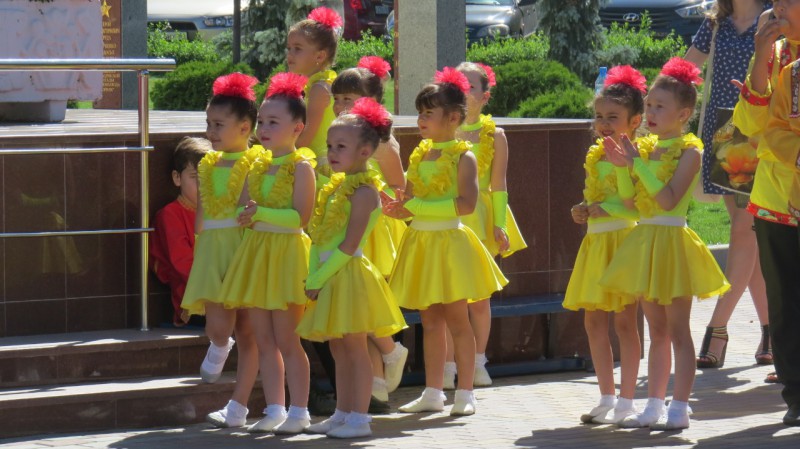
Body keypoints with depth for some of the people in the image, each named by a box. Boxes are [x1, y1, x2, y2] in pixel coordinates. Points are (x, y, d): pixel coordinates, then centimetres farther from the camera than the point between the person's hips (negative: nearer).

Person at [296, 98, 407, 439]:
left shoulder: (363, 191, -13)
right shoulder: (336, 188, 13)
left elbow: (349, 245, -19)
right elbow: (318, 238, 12)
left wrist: (319, 278, -17)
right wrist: (312, 278, 1)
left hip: (350, 276, -9)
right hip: (331, 280, 9)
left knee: (354, 348, -5)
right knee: (339, 350, 13)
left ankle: (359, 417, -2)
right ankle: (342, 414, 19)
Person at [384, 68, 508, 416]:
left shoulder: (463, 156, -10)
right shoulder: (419, 154, 11)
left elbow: (466, 203, -21)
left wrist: (417, 207, -22)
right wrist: (400, 208, -6)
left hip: (448, 241, -7)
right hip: (420, 242, 7)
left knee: (456, 319, -2)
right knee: (430, 321, 11)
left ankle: (465, 394, 4)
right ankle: (433, 393, 16)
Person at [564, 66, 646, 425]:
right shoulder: (594, 156, 14)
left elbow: (635, 203, -20)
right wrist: (583, 211, 7)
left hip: (624, 238, -8)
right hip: (596, 242, 8)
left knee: (625, 320, -4)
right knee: (594, 320, 9)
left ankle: (626, 401, 2)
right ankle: (607, 398, 18)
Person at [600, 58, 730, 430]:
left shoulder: (689, 149, -11)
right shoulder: (646, 147, 10)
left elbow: (668, 200, -21)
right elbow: (631, 200, 8)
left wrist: (638, 163, -19)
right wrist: (623, 167, -7)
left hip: (672, 241, -7)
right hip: (644, 241, 7)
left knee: (677, 332, -3)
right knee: (656, 331, 12)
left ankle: (679, 409, 0)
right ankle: (654, 406, 17)